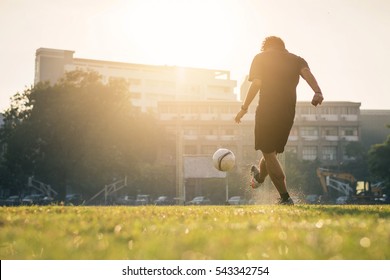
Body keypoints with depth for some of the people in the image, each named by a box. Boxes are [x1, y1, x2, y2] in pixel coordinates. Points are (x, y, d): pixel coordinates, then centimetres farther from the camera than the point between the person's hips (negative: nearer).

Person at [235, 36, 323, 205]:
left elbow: (256, 83, -5)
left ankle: (285, 197, -8)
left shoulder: (260, 58, 8)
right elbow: (307, 72, -7)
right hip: (288, 113, 5)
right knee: (273, 150, 23)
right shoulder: (296, 60, 15)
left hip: (267, 110, -5)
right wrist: (317, 92, -23)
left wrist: (244, 108, -2)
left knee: (269, 153, 0)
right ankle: (259, 177, 50)